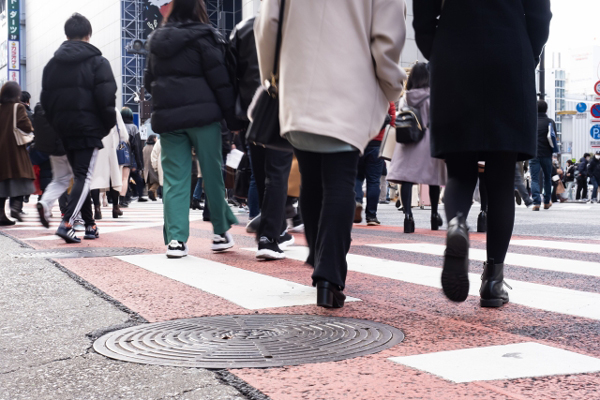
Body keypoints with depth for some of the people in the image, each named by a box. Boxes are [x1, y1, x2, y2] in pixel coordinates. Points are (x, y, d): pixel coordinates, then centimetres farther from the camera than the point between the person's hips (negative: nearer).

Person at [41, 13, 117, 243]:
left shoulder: (52, 64, 11)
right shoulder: (97, 61, -5)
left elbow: (45, 100, 10)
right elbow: (106, 98, -12)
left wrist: (57, 124, 16)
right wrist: (109, 125, -1)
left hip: (64, 129, 6)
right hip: (89, 128, -5)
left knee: (79, 175, 14)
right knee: (84, 177, -6)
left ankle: (90, 225, 16)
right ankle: (67, 223, -21)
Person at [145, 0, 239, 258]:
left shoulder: (158, 41, 13)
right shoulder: (203, 37, -4)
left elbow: (149, 81, 20)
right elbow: (220, 81, -7)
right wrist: (232, 117, -4)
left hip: (167, 118, 4)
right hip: (202, 114, -4)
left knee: (174, 179, 3)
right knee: (212, 173, 7)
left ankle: (175, 239, -5)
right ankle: (221, 232, 15)